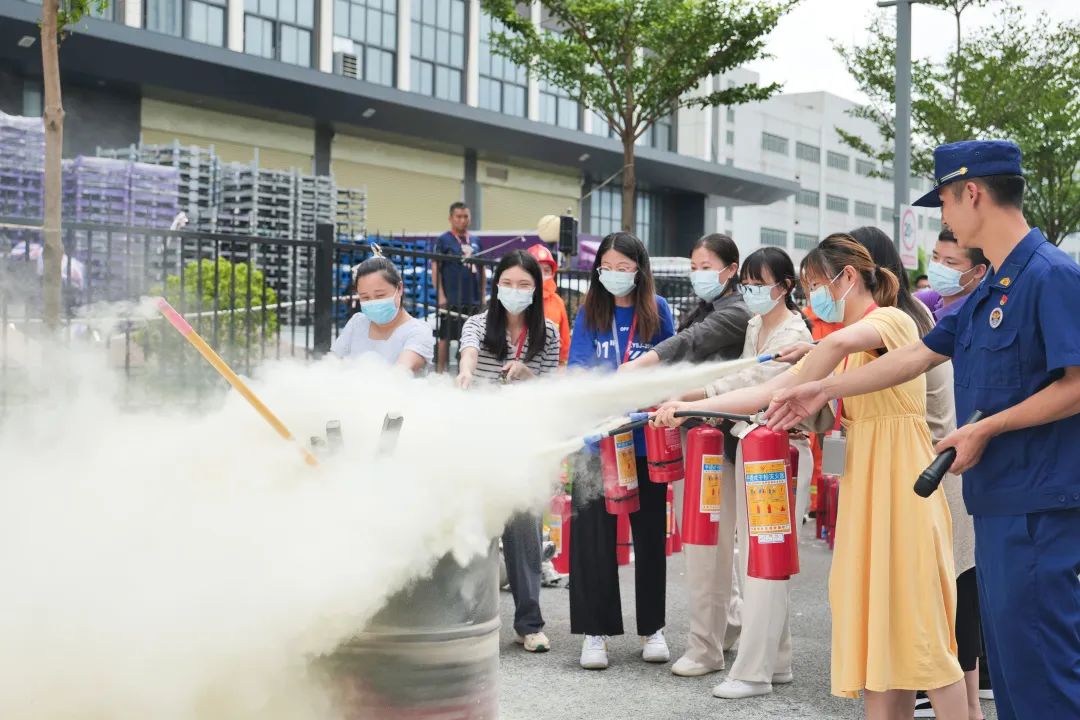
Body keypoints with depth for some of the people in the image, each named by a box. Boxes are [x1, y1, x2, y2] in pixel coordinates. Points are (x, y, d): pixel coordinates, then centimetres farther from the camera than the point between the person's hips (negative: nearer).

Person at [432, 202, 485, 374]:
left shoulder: (475, 242, 13)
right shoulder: (443, 240, -2)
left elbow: (481, 269, 19)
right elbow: (435, 267, -7)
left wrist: (483, 294, 13)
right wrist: (441, 296, -13)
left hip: (473, 299, 5)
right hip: (451, 299, -5)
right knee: (446, 336, -1)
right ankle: (441, 370, 6)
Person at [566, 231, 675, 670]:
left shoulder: (657, 311, 4)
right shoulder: (589, 314, 5)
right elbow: (578, 370, -3)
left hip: (647, 438, 0)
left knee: (650, 532, 9)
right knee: (594, 532, -2)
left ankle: (652, 627, 22)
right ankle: (595, 631, 8)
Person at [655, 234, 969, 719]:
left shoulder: (892, 320, -8)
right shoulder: (840, 350, 18)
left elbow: (841, 342, -31)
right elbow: (765, 394, 14)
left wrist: (798, 392, -21)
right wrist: (691, 407, 8)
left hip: (901, 488, -8)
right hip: (863, 489, 8)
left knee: (918, 628, -6)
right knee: (875, 628, 5)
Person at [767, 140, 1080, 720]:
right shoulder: (986, 293, 15)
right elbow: (916, 356, 22)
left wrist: (985, 429, -16)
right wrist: (825, 389, 24)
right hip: (998, 500, 9)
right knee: (1007, 658, 14)